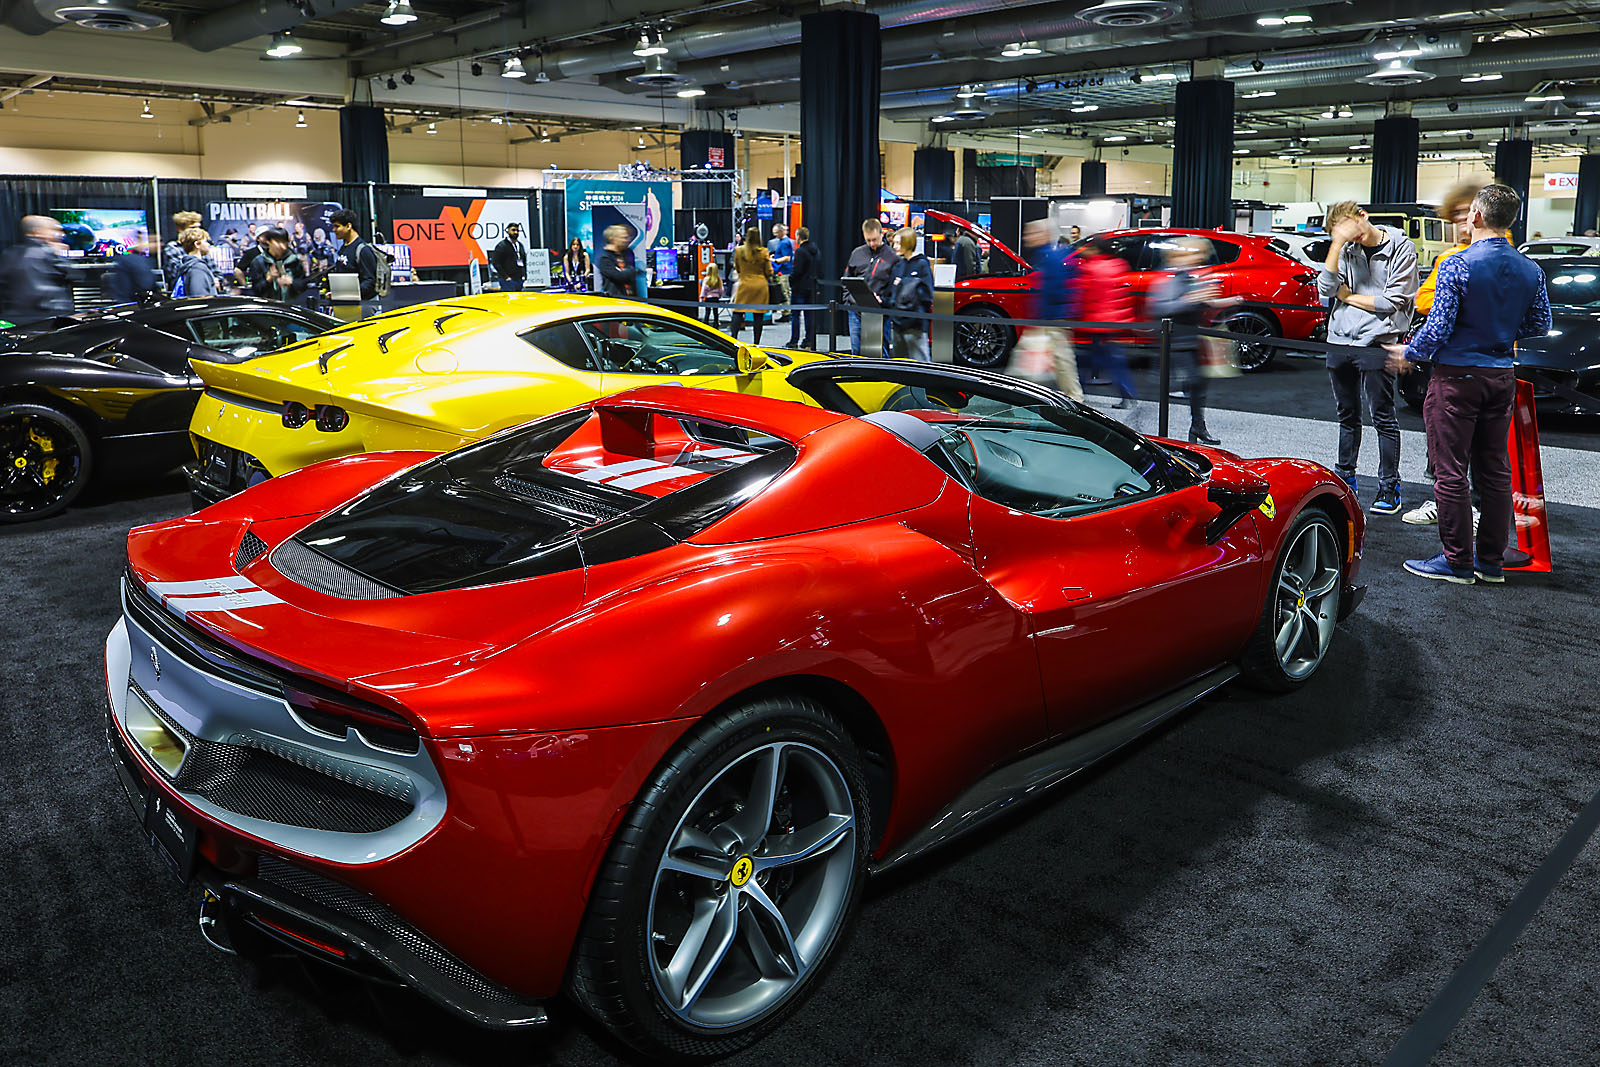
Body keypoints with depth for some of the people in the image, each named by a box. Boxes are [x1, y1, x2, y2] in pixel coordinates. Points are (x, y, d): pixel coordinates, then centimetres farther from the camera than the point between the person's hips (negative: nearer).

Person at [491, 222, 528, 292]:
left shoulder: (520, 245, 17)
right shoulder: (502, 245, -6)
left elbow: (524, 261, 25)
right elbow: (495, 262, -11)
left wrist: (524, 276, 11)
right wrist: (505, 277, -16)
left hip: (520, 280, 7)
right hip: (508, 281, -7)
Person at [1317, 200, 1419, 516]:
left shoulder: (1401, 249, -3)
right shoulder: (1345, 249, 9)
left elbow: (1392, 300, -8)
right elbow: (1325, 289, -6)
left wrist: (1348, 296, -1)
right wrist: (1337, 243, -11)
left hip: (1375, 343, -5)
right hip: (1339, 342, 5)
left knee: (1382, 417, -2)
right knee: (1347, 416, 15)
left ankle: (1390, 487, 3)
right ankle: (1345, 477, 27)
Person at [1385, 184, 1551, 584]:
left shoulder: (1457, 266, -15)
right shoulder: (1530, 270, 5)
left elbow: (1438, 328, -17)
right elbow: (1539, 325, 12)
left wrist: (1408, 354, 0)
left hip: (1458, 377, -6)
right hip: (1502, 378, 7)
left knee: (1451, 472, 0)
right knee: (1495, 470, 12)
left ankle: (1456, 561, 4)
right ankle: (1492, 561, 18)